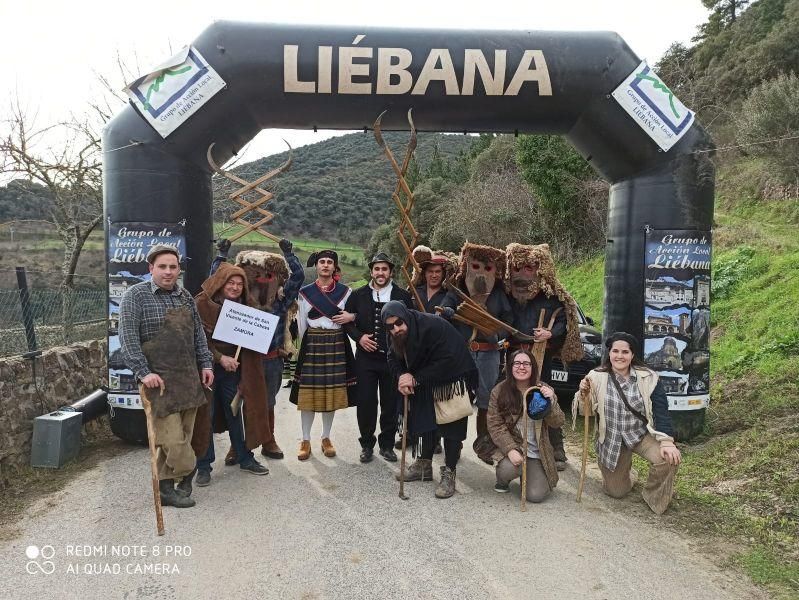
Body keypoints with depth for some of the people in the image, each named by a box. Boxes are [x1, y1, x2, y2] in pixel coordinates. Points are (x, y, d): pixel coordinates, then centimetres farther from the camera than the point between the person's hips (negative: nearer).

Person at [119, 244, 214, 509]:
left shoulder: (185, 297, 12)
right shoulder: (136, 296, -5)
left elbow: (198, 334, 18)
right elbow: (128, 338, -11)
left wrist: (205, 364, 10)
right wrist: (143, 372, -17)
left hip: (188, 378, 6)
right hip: (158, 379, -6)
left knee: (182, 434, 9)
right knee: (172, 437, -7)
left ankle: (165, 487, 22)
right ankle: (188, 470, 17)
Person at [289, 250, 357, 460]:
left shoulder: (345, 291, 6)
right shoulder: (305, 292, 5)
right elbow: (301, 323, 10)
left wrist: (351, 317, -7)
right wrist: (306, 343, 10)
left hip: (336, 345, 1)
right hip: (312, 344, -1)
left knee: (333, 392, 5)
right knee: (308, 393, 0)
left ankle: (326, 438, 20)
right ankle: (305, 440, 12)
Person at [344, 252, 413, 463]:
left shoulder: (403, 296, 2)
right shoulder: (358, 295, 5)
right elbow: (347, 321, 9)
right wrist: (359, 337, -7)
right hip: (365, 357, 0)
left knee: (391, 404, 8)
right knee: (366, 402, 4)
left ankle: (387, 444, 24)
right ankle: (367, 444, 21)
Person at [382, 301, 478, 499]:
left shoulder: (433, 326, -33)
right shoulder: (395, 336, -9)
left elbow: (447, 361, -33)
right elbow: (394, 359, 2)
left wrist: (416, 379, -29)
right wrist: (401, 375, -22)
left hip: (454, 380, -7)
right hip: (428, 383, 7)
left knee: (451, 427, -4)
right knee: (426, 421, 17)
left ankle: (449, 475, 7)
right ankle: (424, 465, 32)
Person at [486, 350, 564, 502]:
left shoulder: (544, 391, -1)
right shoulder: (499, 391, -6)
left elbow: (558, 423, -5)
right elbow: (495, 425, -9)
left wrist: (550, 401, -24)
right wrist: (511, 450, -22)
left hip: (537, 452, 1)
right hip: (510, 446, -1)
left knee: (536, 495, -12)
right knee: (509, 469, -32)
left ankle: (528, 473, 23)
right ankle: (502, 479, 7)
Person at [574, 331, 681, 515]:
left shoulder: (648, 378, -10)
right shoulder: (596, 377, -11)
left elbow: (661, 411, -12)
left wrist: (666, 441, -23)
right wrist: (583, 393, -28)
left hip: (642, 434, 0)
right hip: (611, 440, 0)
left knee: (669, 458, -29)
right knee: (616, 491, 7)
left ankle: (655, 499, 1)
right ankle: (623, 474, 45)